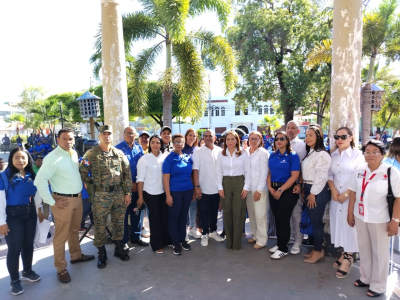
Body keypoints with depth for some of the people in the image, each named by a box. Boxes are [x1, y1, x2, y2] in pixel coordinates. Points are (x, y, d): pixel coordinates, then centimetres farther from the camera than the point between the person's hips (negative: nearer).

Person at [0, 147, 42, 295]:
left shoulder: (31, 175, 3)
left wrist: (39, 211, 12)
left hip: (30, 213, 5)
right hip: (13, 215, -5)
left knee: (29, 244, 16)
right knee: (15, 248, 3)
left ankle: (27, 271, 36)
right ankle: (14, 280, 21)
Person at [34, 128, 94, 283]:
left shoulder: (74, 153, 6)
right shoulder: (52, 158, -17)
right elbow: (40, 180, -21)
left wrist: (79, 194, 13)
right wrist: (52, 201, -18)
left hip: (77, 198, 7)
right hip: (63, 200, -7)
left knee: (74, 230, 23)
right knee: (61, 235, 5)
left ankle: (76, 255, 41)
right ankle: (61, 269, 19)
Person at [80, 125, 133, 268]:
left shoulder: (119, 153, 4)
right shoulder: (91, 154, -6)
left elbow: (127, 173, 4)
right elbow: (82, 172, -3)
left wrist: (127, 193, 1)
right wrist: (93, 182, 2)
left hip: (119, 193, 3)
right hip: (101, 195, -3)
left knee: (119, 223, 14)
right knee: (100, 225, 7)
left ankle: (119, 249, 33)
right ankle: (102, 254, 24)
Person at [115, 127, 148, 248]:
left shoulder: (139, 148, 8)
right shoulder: (118, 149, -7)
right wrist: (130, 183, -12)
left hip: (137, 185, 5)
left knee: (137, 211, 13)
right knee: (124, 213, 3)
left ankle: (136, 237, 28)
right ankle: (123, 240, 17)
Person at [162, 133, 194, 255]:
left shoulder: (188, 157, 6)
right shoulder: (169, 158, -7)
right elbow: (165, 178, -9)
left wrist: (193, 190, 8)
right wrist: (168, 195, -13)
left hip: (188, 191, 4)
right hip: (175, 192, -4)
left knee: (184, 216, 15)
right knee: (174, 217, 7)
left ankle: (182, 239, 30)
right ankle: (175, 243, 21)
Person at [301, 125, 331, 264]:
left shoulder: (322, 154, -16)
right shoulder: (309, 153, 14)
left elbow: (321, 177, -20)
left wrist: (313, 194, -17)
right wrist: (305, 191, 11)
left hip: (317, 192, -9)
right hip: (309, 189, 9)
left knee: (316, 222, 2)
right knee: (313, 221, 16)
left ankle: (318, 251, 16)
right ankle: (317, 248, 28)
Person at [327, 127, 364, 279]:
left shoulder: (357, 154, -7)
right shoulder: (333, 155, 8)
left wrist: (346, 194, -13)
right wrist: (333, 190, -5)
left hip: (351, 197, -5)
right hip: (336, 196, 5)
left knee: (349, 225, -1)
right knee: (338, 224, 8)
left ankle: (348, 258, 11)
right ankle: (344, 253, 22)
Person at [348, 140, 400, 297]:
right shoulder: (359, 171, -1)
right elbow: (353, 192, 6)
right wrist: (350, 213, 7)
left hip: (380, 220, -4)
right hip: (360, 217, 4)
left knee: (379, 253, 13)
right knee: (364, 249, 20)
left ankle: (378, 286, 31)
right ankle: (365, 278, 40)